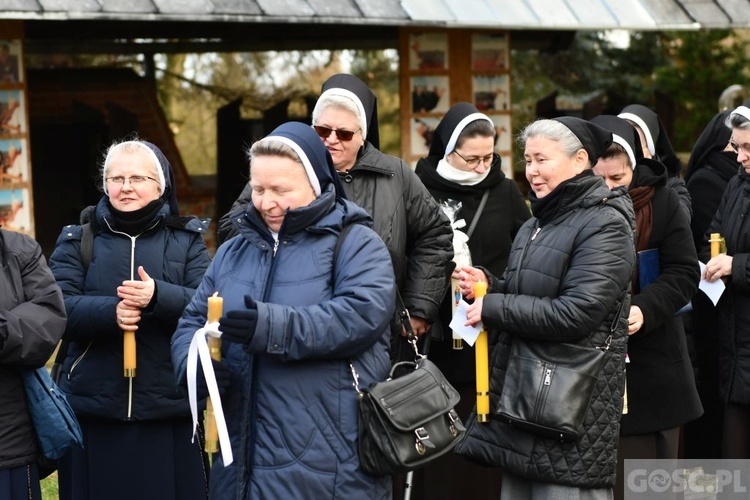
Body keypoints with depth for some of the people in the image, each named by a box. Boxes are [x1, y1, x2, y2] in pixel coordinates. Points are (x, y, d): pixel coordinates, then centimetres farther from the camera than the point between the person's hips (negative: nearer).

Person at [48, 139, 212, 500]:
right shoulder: (77, 240, 10)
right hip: (92, 410, 1)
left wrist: (158, 296, -24)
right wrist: (109, 311, -22)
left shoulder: (187, 239, 8)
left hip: (170, 412, 0)